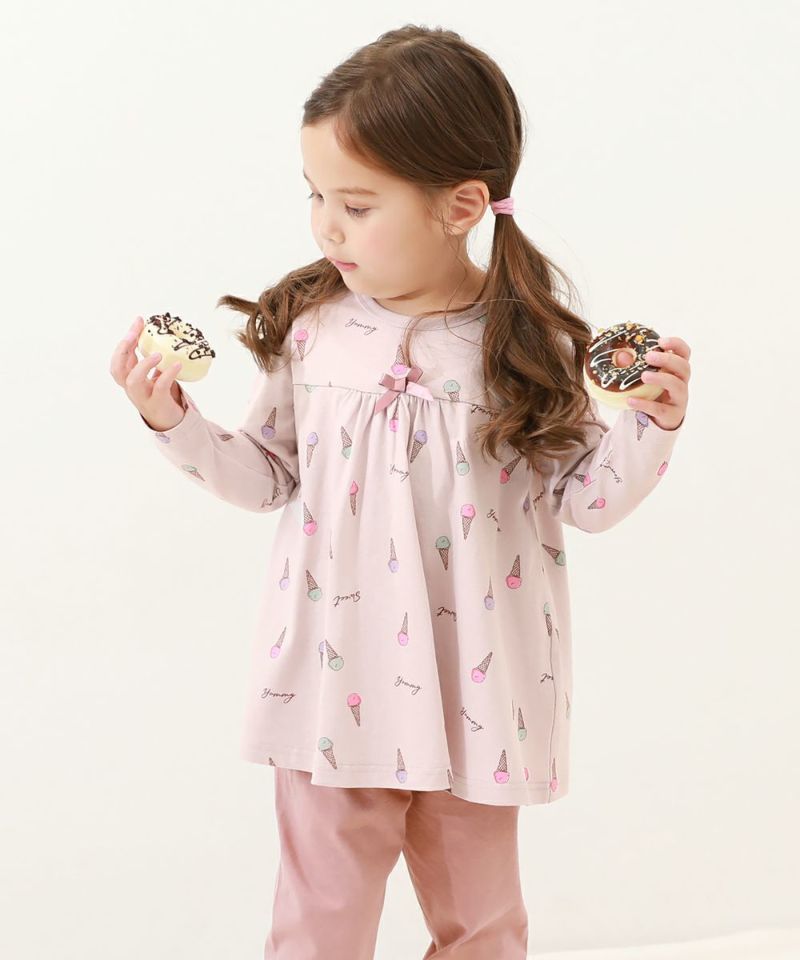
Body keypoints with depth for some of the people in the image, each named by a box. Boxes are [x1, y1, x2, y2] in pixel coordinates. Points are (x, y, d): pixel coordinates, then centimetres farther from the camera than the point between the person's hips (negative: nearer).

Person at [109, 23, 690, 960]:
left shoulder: (527, 345, -10)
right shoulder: (310, 327, -5)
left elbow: (580, 499, -4)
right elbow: (268, 476, 6)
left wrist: (650, 428, -20)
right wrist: (176, 424, -6)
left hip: (473, 688, -1)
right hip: (337, 674, 1)